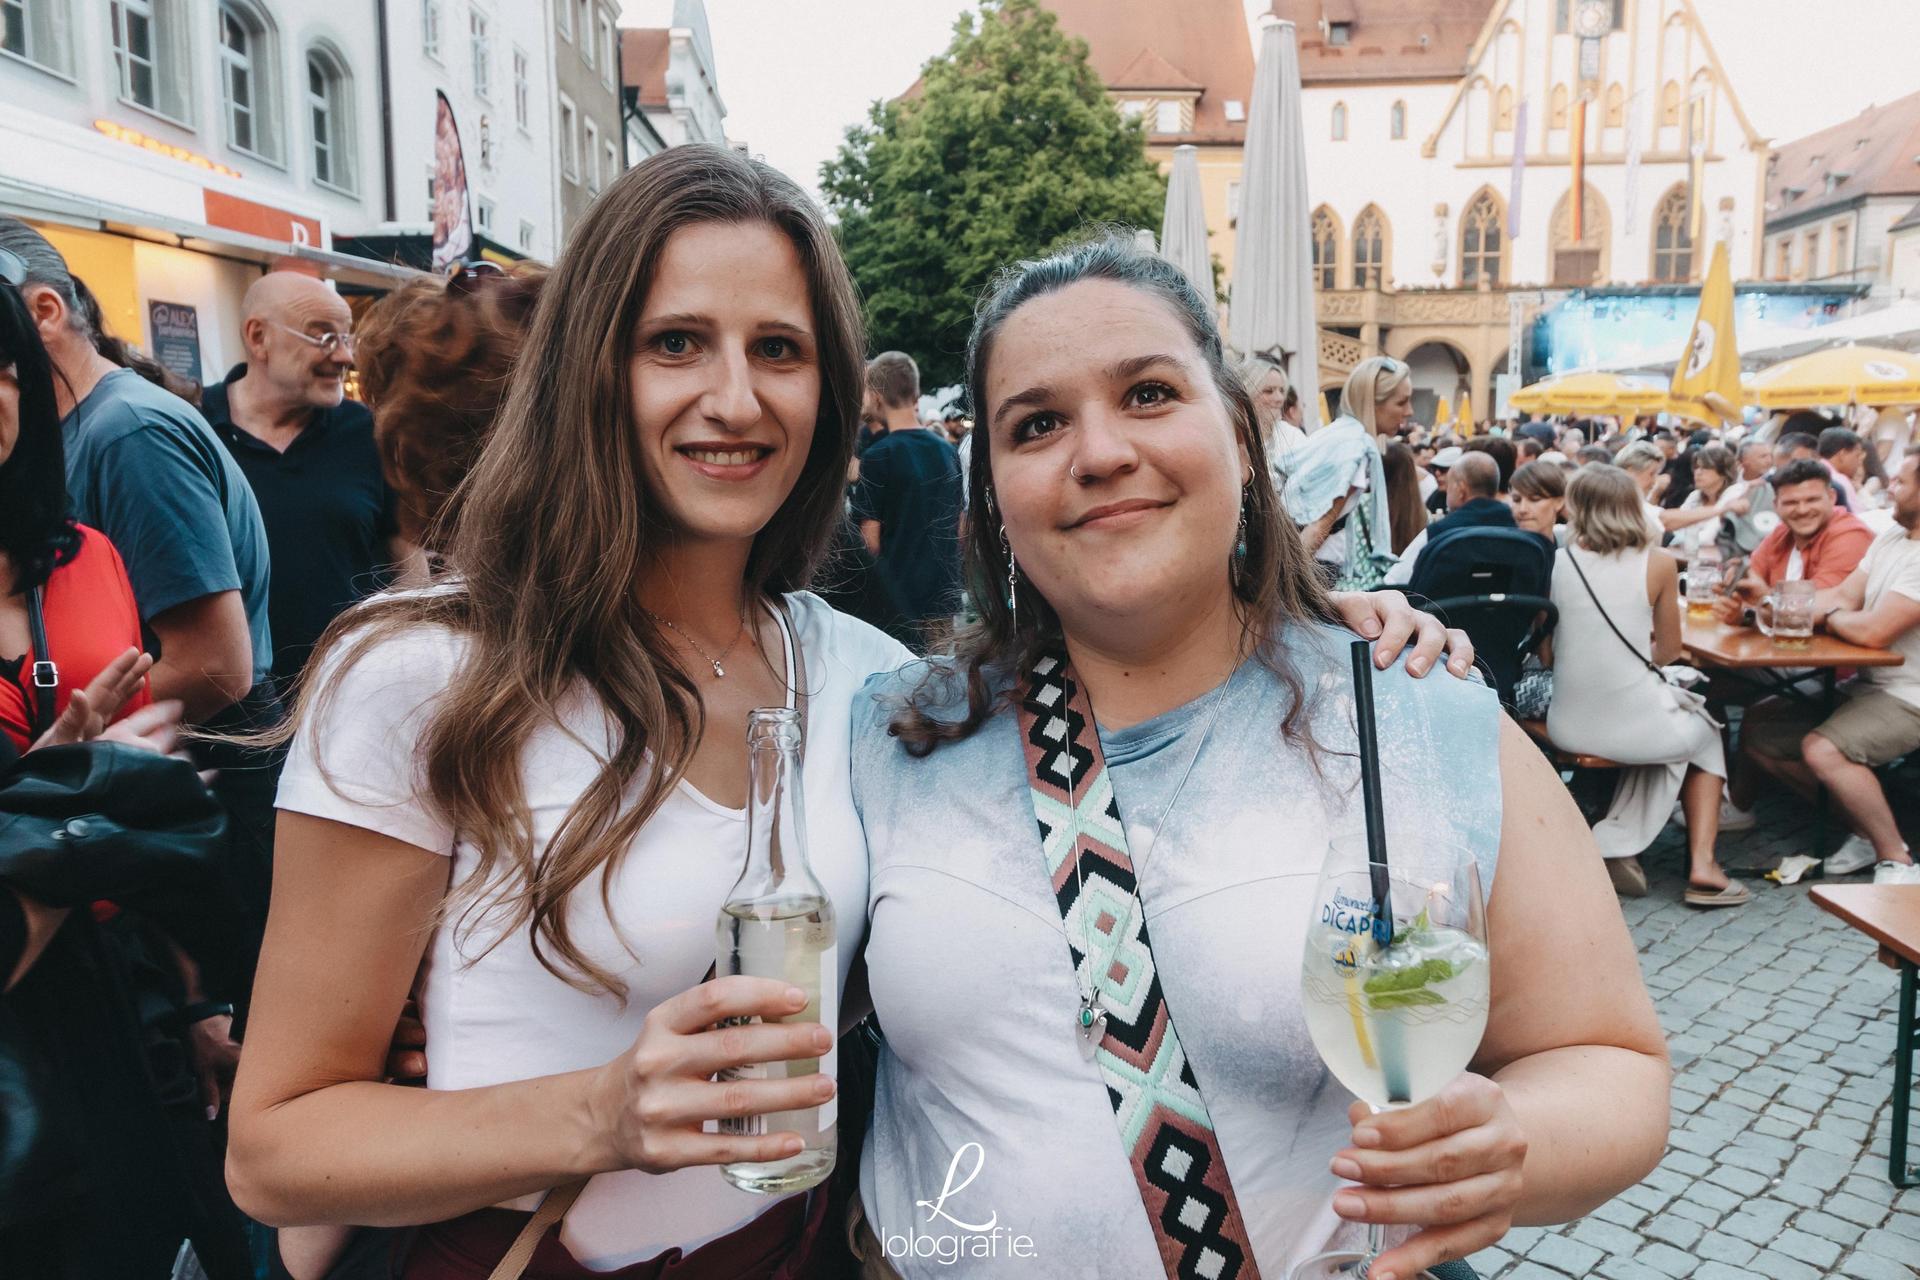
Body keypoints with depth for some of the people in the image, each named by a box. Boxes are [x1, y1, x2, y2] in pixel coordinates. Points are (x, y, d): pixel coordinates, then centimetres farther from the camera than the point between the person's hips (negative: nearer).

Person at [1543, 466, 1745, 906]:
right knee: (1705, 732, 32)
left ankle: (1619, 848, 23)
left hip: (1569, 727, 3)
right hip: (1636, 723, -3)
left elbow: (1546, 655, 6)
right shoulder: (1658, 564, -5)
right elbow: (1668, 650, 6)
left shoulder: (1555, 563, -2)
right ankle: (1701, 865, 22)